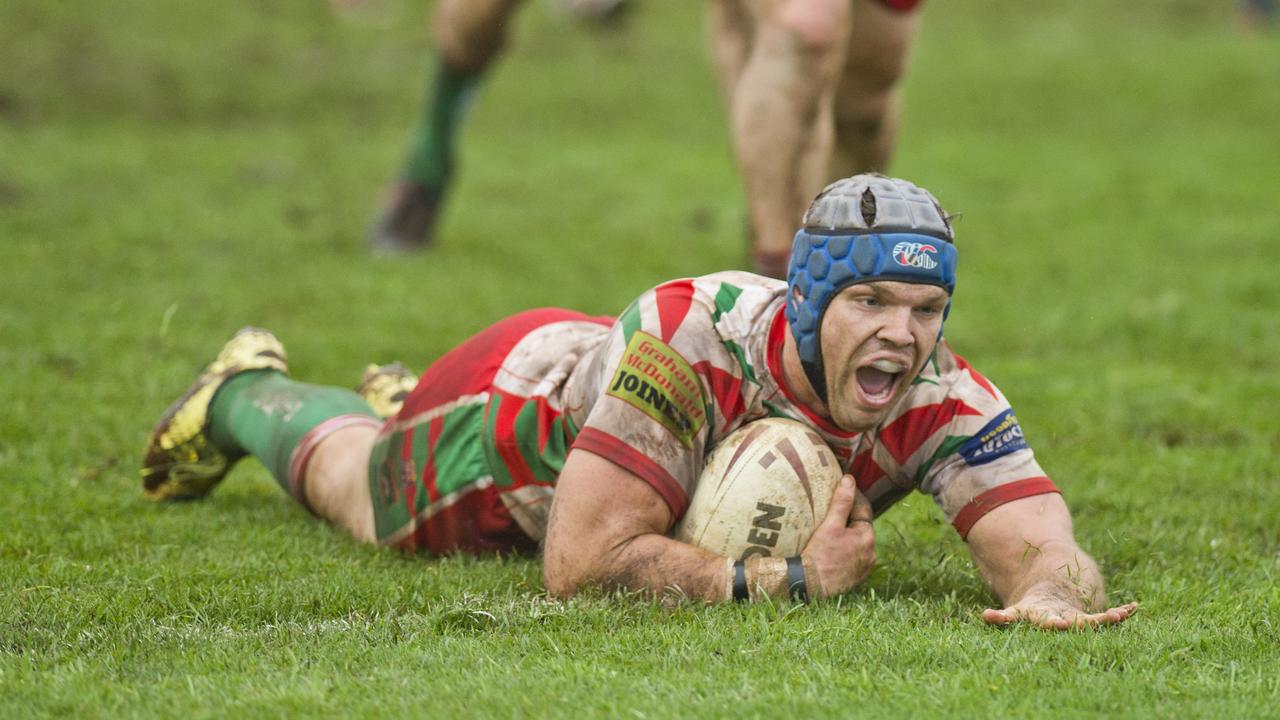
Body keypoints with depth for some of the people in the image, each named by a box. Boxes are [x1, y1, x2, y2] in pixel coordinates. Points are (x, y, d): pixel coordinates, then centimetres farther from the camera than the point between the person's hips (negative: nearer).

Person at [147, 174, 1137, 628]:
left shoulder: (944, 401, -39)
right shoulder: (693, 338, -50)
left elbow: (1045, 549, -48)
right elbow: (579, 565, -50)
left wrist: (1052, 591, -72)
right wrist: (787, 582, -55)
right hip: (518, 412, -4)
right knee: (353, 484, 29)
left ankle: (398, 404, 66)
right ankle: (246, 394, 61)